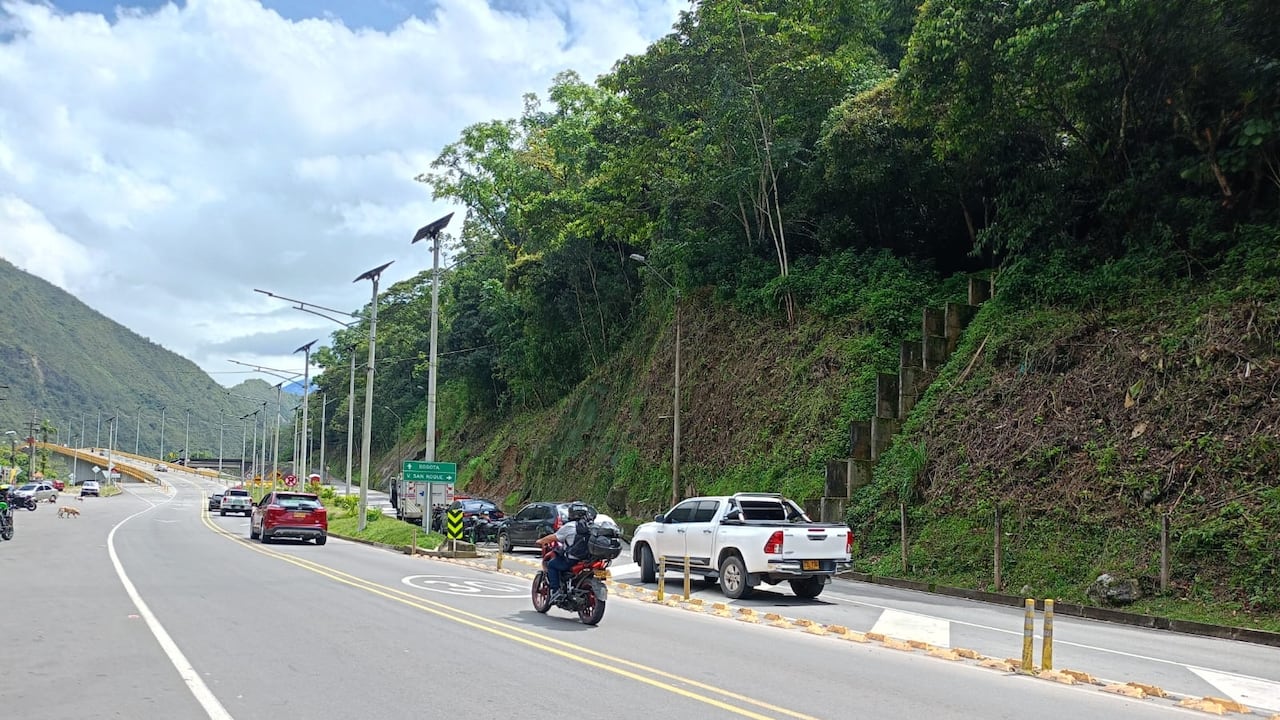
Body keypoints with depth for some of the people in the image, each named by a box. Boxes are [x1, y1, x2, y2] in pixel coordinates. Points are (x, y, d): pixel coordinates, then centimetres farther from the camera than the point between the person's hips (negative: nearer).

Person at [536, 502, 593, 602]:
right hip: (588, 559, 6)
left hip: (572, 560, -6)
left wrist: (541, 541, 17)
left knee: (551, 564, 13)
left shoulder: (569, 527, -8)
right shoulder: (591, 527, 8)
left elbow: (554, 537, 0)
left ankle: (556, 591, 1)